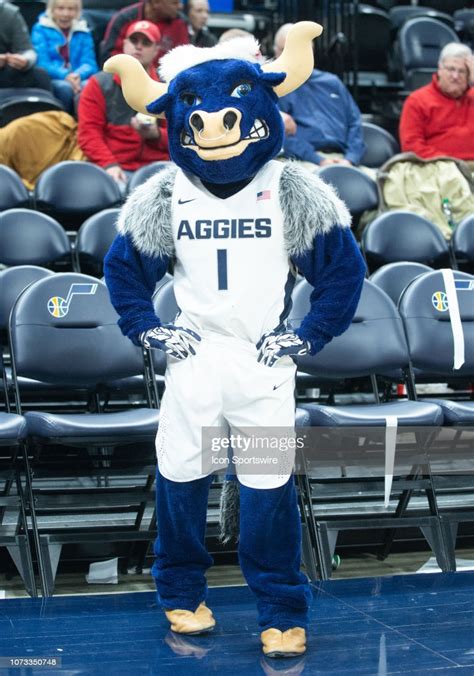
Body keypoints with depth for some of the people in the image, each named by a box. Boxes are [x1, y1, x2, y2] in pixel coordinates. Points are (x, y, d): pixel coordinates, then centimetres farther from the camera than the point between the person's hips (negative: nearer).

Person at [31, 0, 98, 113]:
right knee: (65, 87, -36)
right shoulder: (41, 29, 7)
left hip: (79, 79, 2)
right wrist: (65, 76, -22)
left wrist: (78, 75, -20)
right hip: (51, 80, -2)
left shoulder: (83, 32, 16)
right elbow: (42, 62, -4)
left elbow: (89, 63, 5)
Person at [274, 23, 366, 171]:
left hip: (342, 158, 4)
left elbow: (354, 122, 18)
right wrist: (319, 161, -13)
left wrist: (350, 160, -1)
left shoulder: (332, 82, 26)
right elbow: (282, 135, -2)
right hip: (305, 162, -4)